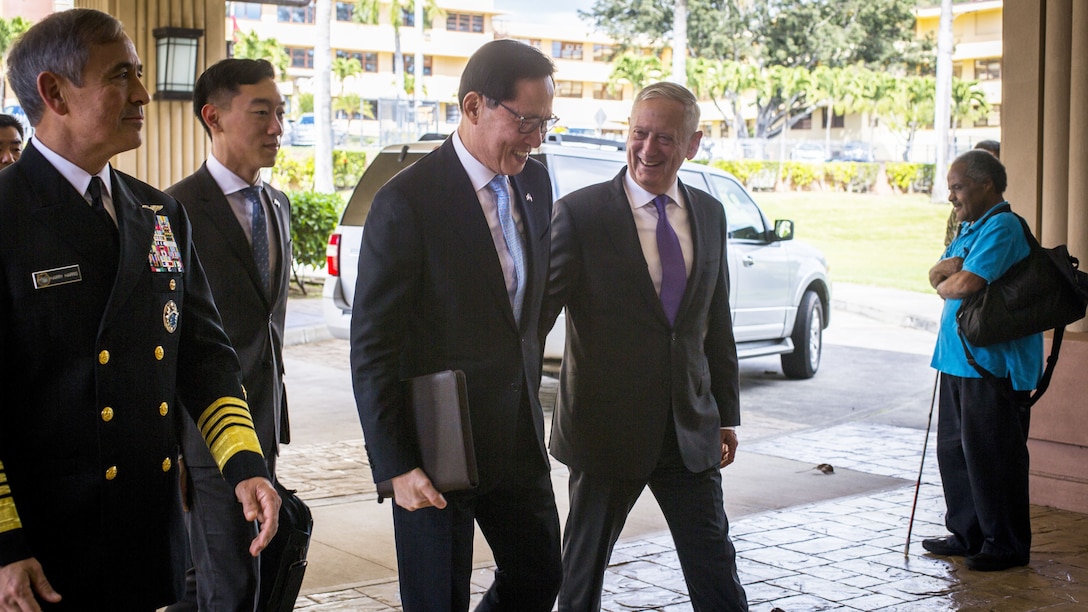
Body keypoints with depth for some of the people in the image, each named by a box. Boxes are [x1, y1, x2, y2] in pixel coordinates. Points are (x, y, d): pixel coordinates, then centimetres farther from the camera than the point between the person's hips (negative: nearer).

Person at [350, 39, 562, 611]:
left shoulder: (535, 184, 5)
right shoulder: (408, 201, -17)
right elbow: (372, 348, -16)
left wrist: (529, 406, 17)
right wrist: (396, 465, -18)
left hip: (517, 438, 7)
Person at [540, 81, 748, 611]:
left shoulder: (709, 214, 7)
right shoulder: (581, 213, -10)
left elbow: (717, 323, 13)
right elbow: (538, 310, -10)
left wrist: (727, 413, 14)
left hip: (690, 430, 4)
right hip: (606, 429, -3)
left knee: (716, 568, 7)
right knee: (584, 568, 13)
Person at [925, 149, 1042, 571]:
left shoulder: (1002, 227, -15)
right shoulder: (970, 228, 18)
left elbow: (965, 284, -24)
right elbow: (938, 275, 11)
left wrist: (947, 284, -2)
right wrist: (953, 267, -10)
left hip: (994, 362, -10)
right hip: (959, 358, 10)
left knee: (991, 453, -4)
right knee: (954, 448, 14)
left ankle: (1007, 544, 7)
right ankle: (967, 533, 25)